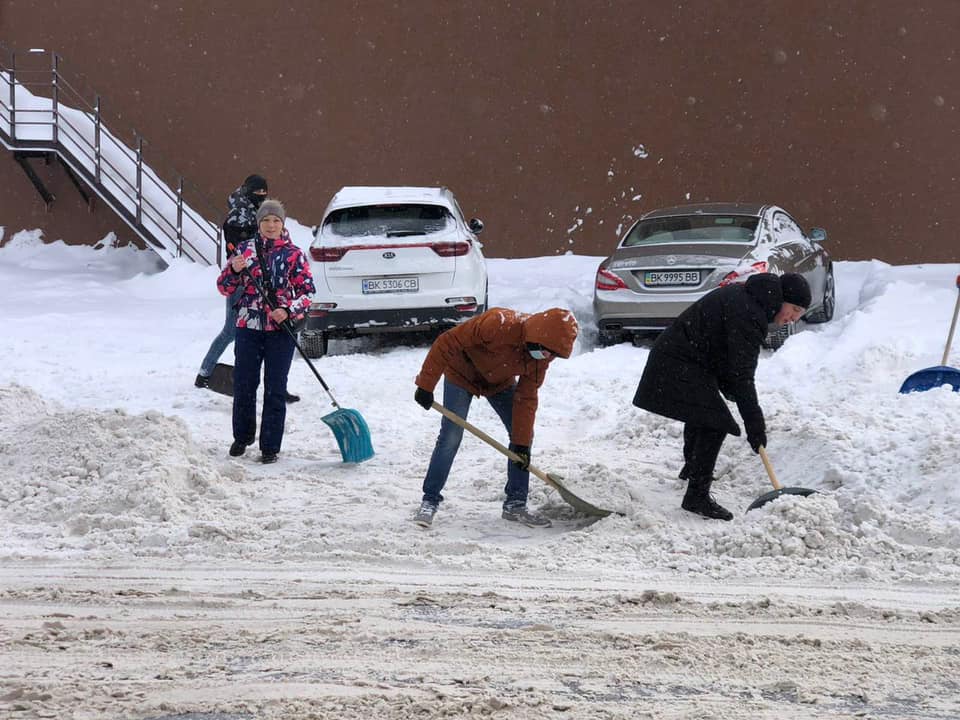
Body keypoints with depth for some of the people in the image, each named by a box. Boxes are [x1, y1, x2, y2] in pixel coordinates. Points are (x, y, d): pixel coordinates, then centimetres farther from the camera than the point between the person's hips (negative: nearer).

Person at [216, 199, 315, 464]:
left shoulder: (294, 255, 0)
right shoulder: (245, 249, 5)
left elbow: (307, 291, 0)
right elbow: (225, 288, 6)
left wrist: (289, 311, -17)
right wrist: (234, 270, -14)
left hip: (281, 329, -2)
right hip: (248, 326, 2)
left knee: (275, 390, 0)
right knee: (243, 385, 8)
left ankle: (270, 446, 6)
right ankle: (242, 437, 28)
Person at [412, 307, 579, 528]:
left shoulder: (541, 356, -22)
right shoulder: (497, 325, -41)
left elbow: (526, 398, -14)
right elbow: (446, 343, -34)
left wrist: (522, 443, -18)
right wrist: (426, 385, -30)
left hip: (500, 382, 5)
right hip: (462, 374, -5)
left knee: (524, 435, -3)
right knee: (451, 437, -15)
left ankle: (515, 504, 6)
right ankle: (430, 501, -5)